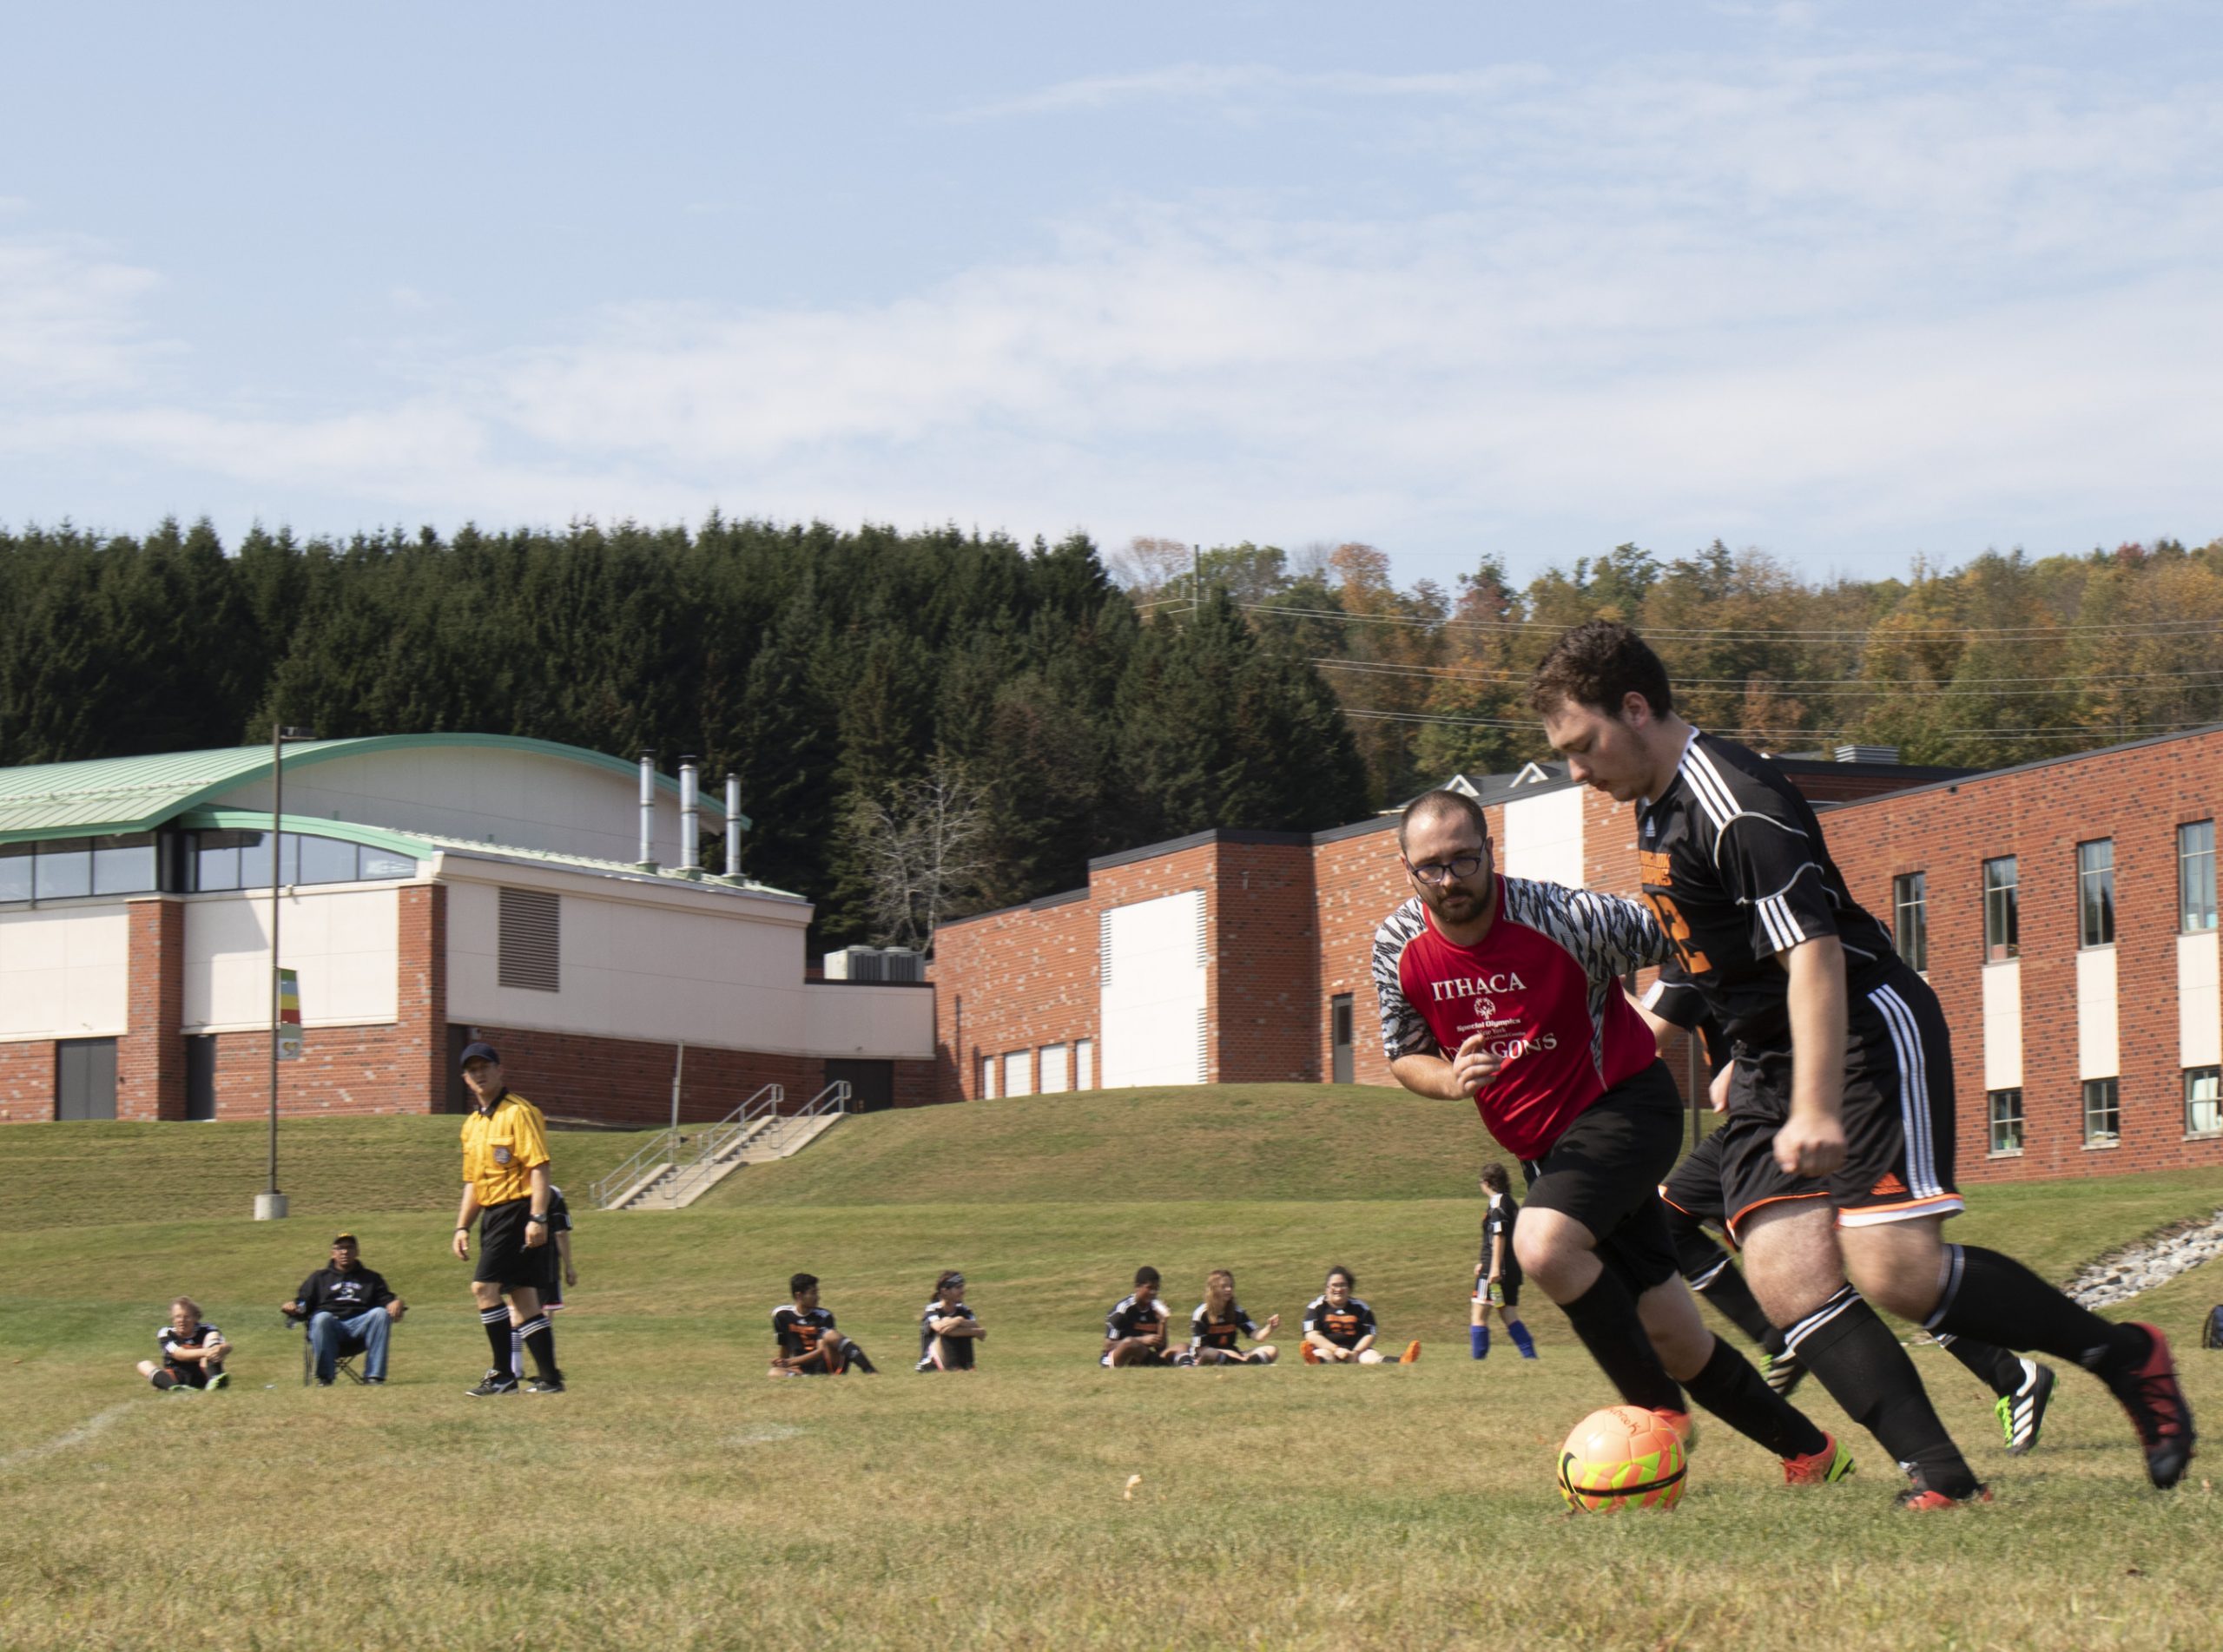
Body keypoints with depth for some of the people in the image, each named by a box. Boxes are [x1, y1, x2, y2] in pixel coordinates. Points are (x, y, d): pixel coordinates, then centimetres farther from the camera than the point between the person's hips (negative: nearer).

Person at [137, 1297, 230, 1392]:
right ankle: (175, 1387, -56)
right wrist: (205, 1352, -37)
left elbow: (226, 1346, -12)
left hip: (201, 1377, 0)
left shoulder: (205, 1331, 3)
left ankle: (214, 1379, -36)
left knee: (213, 1335, -8)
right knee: (144, 1365, -23)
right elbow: (179, 1354, -19)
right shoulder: (166, 1334, -1)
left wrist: (221, 1349, -39)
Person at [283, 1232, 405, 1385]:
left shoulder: (372, 1277, 29)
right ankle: (324, 1377, -30)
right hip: (329, 1326, -1)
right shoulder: (319, 1277, 27)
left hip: (360, 1325, 1)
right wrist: (292, 1308, -7)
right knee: (322, 1317, -36)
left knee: (381, 1313, -29)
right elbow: (302, 1306, 17)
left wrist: (396, 1303, -10)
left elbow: (386, 1299, 14)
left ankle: (374, 1375, -34)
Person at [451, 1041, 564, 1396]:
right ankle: (548, 1377, 9)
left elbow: (539, 1167, -16)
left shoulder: (519, 1113, -9)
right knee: (522, 1299, 7)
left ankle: (503, 1374, -8)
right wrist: (462, 1227, 16)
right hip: (492, 1215, 9)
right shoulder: (472, 1124, 17)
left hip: (517, 1212, -9)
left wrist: (538, 1218, -23)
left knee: (484, 1287, -13)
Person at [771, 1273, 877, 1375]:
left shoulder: (823, 1316, -5)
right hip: (804, 1369, 2)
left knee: (830, 1335, -31)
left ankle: (868, 1369, -42)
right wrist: (782, 1362, -3)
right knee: (773, 1374, -27)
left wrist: (790, 1362, -21)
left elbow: (822, 1351, -14)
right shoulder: (782, 1314, 3)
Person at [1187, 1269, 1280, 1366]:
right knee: (1209, 1354, -42)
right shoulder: (1202, 1313, -11)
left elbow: (1257, 1336, -3)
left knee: (1271, 1351, -12)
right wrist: (1227, 1353, -22)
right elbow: (1199, 1348, -14)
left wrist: (1270, 1328, -24)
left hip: (1230, 1356, 6)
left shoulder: (1236, 1311, 4)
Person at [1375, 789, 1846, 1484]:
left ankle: (1660, 1413, -16)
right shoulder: (1398, 949, -7)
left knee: (1542, 1245, -32)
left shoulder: (1565, 918, -22)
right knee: (1671, 1337, 7)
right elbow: (1404, 1057, 6)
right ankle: (1808, 1451, 24)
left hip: (1623, 1106, -6)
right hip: (1541, 1145, 6)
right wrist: (1450, 1079, -17)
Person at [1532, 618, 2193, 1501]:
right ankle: (1941, 1478, -12)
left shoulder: (1735, 804, -20)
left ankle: (2125, 1355, 1)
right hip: (1768, 1059, 9)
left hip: (1865, 1031, -9)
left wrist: (1816, 1110, -33)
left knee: (1894, 1268, -19)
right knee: (1786, 1276, -11)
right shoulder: (1655, 805, 10)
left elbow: (1814, 953, -27)